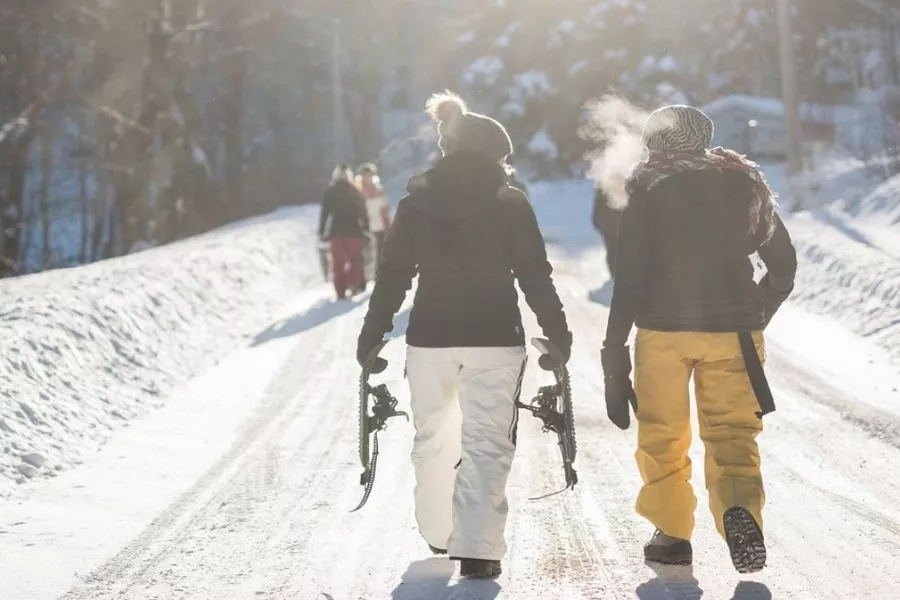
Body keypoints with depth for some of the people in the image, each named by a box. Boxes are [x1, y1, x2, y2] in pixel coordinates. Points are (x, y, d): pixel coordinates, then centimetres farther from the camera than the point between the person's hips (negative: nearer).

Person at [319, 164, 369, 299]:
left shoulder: (330, 193, 3)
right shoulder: (355, 192, 3)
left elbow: (324, 213, 0)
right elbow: (363, 212, 3)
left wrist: (322, 232, 4)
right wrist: (366, 228, 10)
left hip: (336, 232, 0)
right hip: (353, 231, 0)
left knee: (338, 263, 4)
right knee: (355, 259, 10)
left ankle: (341, 292, -1)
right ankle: (354, 283, -12)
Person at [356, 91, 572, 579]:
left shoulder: (415, 204, 3)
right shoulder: (511, 204, -2)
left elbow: (392, 277, 3)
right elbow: (535, 277, -3)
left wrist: (371, 337, 9)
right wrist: (558, 333, 7)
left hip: (430, 338, 2)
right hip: (496, 339, -2)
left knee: (433, 436, 18)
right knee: (487, 442, -1)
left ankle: (439, 532, 30)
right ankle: (477, 548, -11)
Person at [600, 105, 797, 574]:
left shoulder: (647, 188, 1)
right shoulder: (745, 183, 10)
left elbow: (630, 276, -6)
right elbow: (784, 264, 14)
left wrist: (614, 351, -3)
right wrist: (755, 317, 27)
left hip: (662, 328, -2)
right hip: (734, 330, 2)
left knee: (662, 436, 13)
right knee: (732, 434, 3)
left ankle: (672, 533, 17)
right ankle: (739, 507, -24)